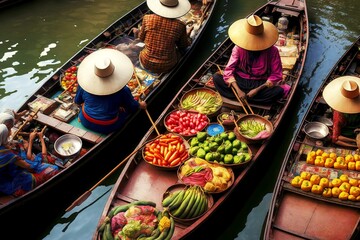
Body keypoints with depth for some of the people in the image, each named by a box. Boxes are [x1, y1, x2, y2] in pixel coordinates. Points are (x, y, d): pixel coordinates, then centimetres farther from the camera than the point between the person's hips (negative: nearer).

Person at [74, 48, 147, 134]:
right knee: (125, 107, 18)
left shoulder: (85, 84, -14)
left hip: (87, 123, 1)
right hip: (108, 128, -1)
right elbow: (133, 106, -3)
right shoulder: (122, 90, -20)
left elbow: (77, 101, 5)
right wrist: (141, 105, 20)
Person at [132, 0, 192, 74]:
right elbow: (183, 46, 2)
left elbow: (142, 37, 3)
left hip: (146, 63, 1)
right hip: (167, 66, -1)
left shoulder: (148, 19, -15)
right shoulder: (180, 25, -16)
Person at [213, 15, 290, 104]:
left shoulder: (272, 51, -12)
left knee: (278, 91, -31)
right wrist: (238, 90, -27)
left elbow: (276, 75, -10)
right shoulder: (238, 48, -9)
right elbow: (229, 70, -12)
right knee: (216, 77, -21)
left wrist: (257, 90, -21)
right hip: (240, 82, 1)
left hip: (260, 84, -1)